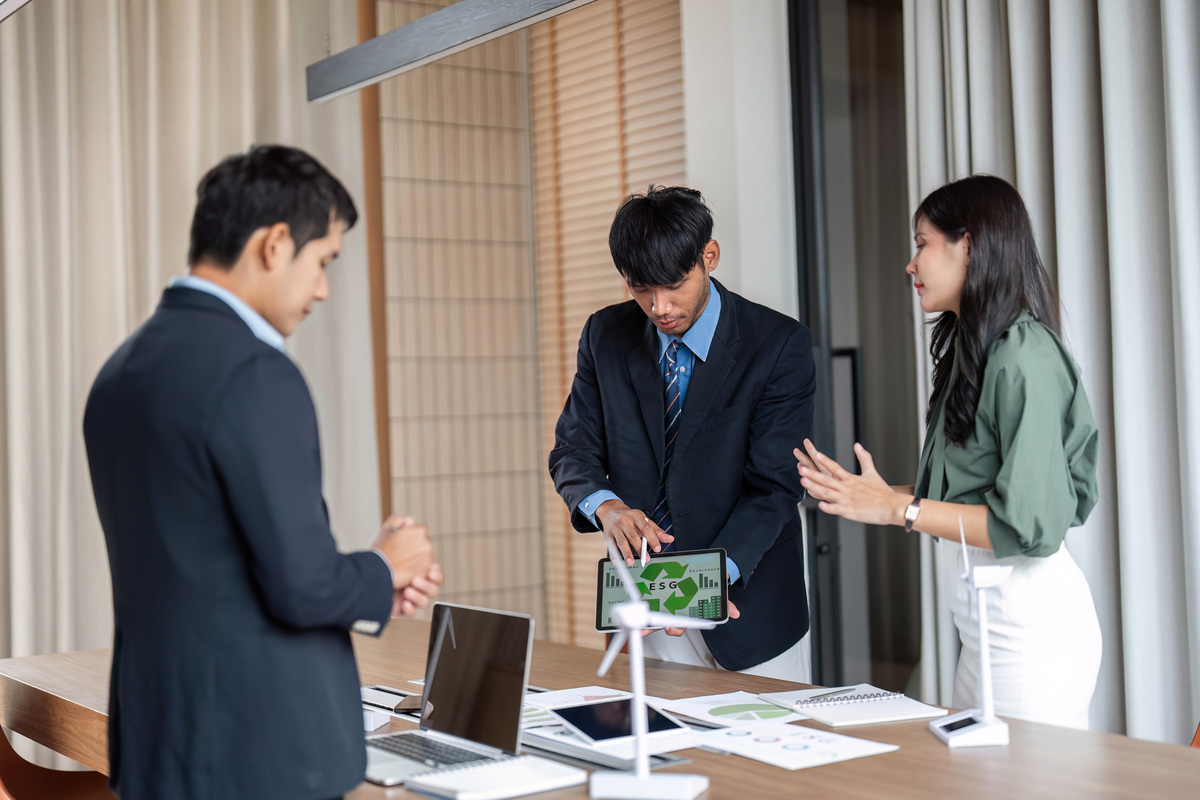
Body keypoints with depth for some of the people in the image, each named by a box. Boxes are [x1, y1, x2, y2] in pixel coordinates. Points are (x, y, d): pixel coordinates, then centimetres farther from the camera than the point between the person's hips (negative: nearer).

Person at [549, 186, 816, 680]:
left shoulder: (781, 345, -12)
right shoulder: (606, 336, 0)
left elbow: (773, 485, -15)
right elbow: (571, 452, 3)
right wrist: (606, 506, -20)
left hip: (749, 604, -2)